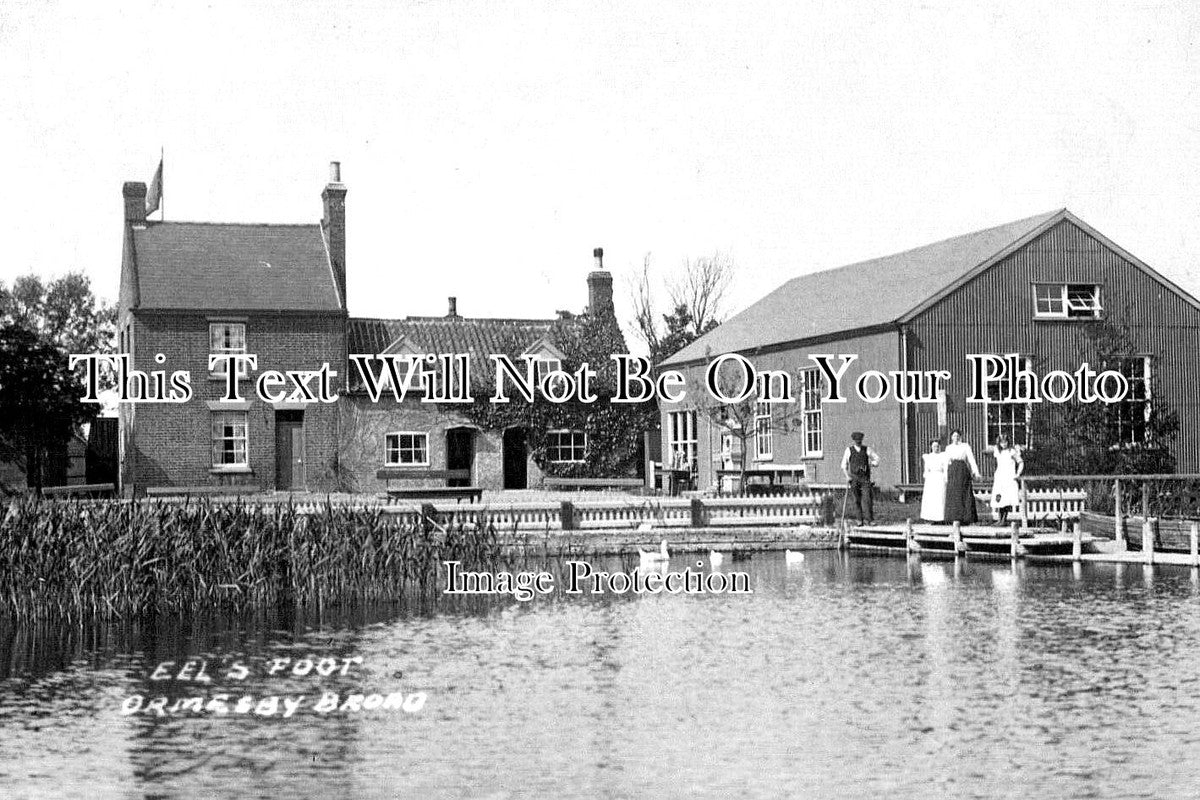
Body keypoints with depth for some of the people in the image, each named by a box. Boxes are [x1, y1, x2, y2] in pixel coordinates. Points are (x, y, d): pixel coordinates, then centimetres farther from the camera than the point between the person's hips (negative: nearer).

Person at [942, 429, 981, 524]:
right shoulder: (948, 448, 13)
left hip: (963, 471, -3)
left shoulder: (965, 446, 3)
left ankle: (966, 518, -1)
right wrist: (946, 476, 11)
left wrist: (976, 472, -13)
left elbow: (971, 459, -4)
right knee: (952, 495, -2)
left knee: (964, 494, -5)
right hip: (952, 471, 3)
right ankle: (955, 518, 1)